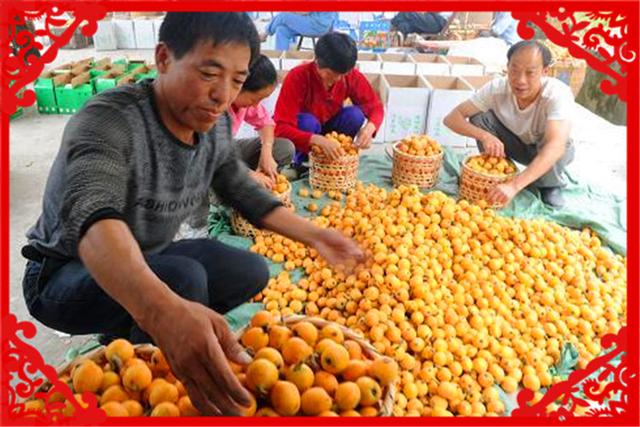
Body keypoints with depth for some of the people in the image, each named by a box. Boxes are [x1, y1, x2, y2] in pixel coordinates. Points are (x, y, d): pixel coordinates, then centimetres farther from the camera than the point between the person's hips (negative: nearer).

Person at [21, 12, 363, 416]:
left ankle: (132, 335, 3)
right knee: (185, 277, -32)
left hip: (148, 262, 7)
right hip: (65, 276, -7)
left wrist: (314, 235, -3)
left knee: (251, 272, -2)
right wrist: (163, 311, -67)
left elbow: (245, 191, 5)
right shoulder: (108, 121, -31)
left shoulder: (215, 126, -8)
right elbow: (92, 215, -48)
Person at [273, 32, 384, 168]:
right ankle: (300, 163, -8)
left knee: (355, 114, -23)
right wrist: (319, 140, -51)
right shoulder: (297, 77, -29)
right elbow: (281, 128, -35)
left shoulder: (352, 76, -18)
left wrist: (369, 128, -34)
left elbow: (375, 107, -9)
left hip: (327, 128, 3)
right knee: (308, 122, -35)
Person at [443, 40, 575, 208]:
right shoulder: (497, 88, -27)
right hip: (516, 145, 2)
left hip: (547, 153, -2)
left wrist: (514, 185, -61)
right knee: (479, 116, -23)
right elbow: (451, 118, -27)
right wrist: (484, 136, -46)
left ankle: (551, 185, -5)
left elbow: (556, 146, -49)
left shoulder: (558, 94, -35)